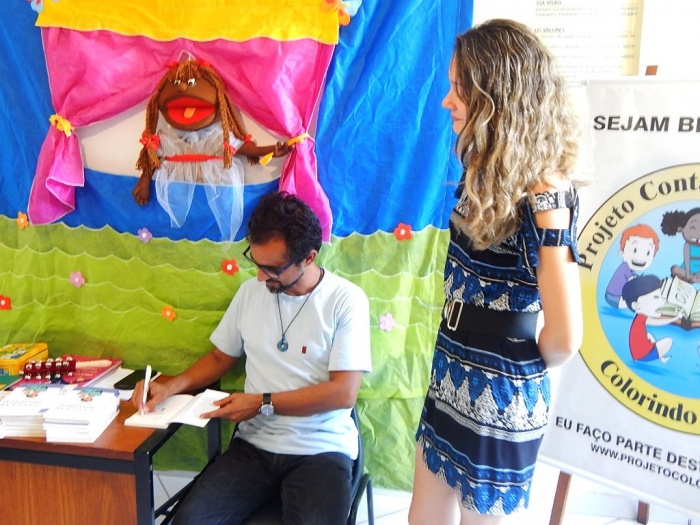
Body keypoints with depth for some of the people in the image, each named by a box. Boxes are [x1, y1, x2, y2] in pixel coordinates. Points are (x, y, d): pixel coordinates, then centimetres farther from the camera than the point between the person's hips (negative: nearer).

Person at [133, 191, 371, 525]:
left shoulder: (346, 300, -9)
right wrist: (171, 387, 1)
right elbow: (221, 357, 18)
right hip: (253, 445, 4)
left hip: (321, 450, -3)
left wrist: (262, 403, -14)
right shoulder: (250, 292, 6)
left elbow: (343, 392, -14)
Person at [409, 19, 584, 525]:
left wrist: (523, 369, -5)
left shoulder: (541, 192, -23)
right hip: (453, 383, 8)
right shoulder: (491, 170, 3)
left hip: (498, 400, -8)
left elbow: (565, 336, -25)